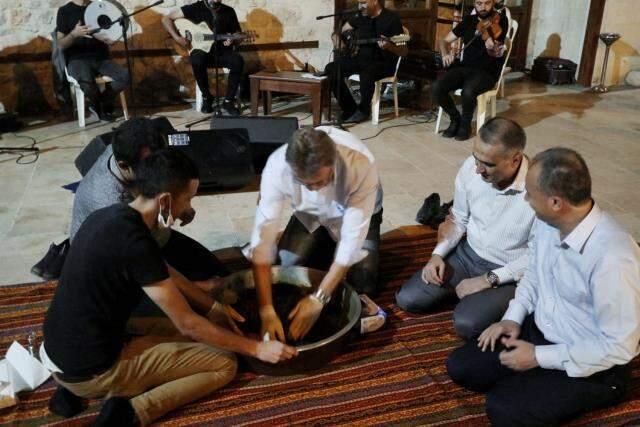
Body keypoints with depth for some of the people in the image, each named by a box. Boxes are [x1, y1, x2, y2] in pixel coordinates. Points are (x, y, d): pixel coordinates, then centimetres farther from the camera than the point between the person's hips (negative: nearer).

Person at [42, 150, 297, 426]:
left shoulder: (112, 216, 1)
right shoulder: (135, 243, -27)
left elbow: (164, 273, 17)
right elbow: (188, 324, -18)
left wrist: (213, 306, 20)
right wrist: (256, 348, -8)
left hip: (58, 351, 9)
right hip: (90, 369, -9)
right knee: (224, 364, -2)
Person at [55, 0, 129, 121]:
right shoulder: (65, 11, 4)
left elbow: (110, 40, 12)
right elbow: (61, 45, -3)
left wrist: (110, 38, -13)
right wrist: (74, 34, -23)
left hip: (100, 58, 3)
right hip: (77, 59, -3)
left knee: (125, 76, -27)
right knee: (86, 80, -38)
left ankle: (101, 103, -2)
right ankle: (100, 104, -5)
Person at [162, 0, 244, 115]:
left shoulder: (229, 11, 5)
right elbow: (166, 19, 0)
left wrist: (232, 40, -14)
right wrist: (177, 38, -15)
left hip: (222, 52, 2)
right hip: (202, 50, -2)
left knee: (238, 61, -30)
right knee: (197, 60, -38)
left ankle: (228, 101, -17)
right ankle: (206, 97, -14)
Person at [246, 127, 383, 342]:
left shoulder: (361, 165, -41)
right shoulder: (277, 166, -36)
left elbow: (353, 238, -36)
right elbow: (263, 237, -35)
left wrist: (319, 298, -38)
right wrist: (266, 310, -40)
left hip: (356, 214, -1)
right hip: (310, 215, 2)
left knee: (362, 286, -15)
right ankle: (325, 248, 19)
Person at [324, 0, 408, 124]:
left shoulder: (391, 19, -13)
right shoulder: (360, 16, 6)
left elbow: (404, 52, -16)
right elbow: (340, 31, 22)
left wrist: (389, 46, -35)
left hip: (384, 62, -6)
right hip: (361, 58, 7)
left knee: (366, 74, -38)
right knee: (331, 69, -13)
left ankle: (363, 110, -11)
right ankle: (350, 109, -4)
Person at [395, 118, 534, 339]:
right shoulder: (470, 167, -14)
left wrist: (489, 279, -19)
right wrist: (438, 254, -9)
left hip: (510, 273, -5)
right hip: (467, 254, 5)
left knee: (466, 324, -26)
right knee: (407, 299, -5)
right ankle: (464, 289, 15)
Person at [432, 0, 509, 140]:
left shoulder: (501, 20, -5)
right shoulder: (468, 20, 9)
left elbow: (497, 53, -16)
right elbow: (445, 40, 13)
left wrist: (492, 48, -41)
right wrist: (445, 54, -10)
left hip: (487, 71, -4)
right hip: (465, 67, 5)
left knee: (468, 92, -37)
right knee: (436, 88, -22)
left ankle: (465, 123, -6)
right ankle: (455, 119, 3)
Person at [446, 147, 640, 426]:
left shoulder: (612, 257, -33)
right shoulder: (548, 221, -10)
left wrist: (539, 357, -21)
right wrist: (513, 317, -3)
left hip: (591, 365, -6)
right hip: (538, 331, 7)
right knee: (460, 367, -3)